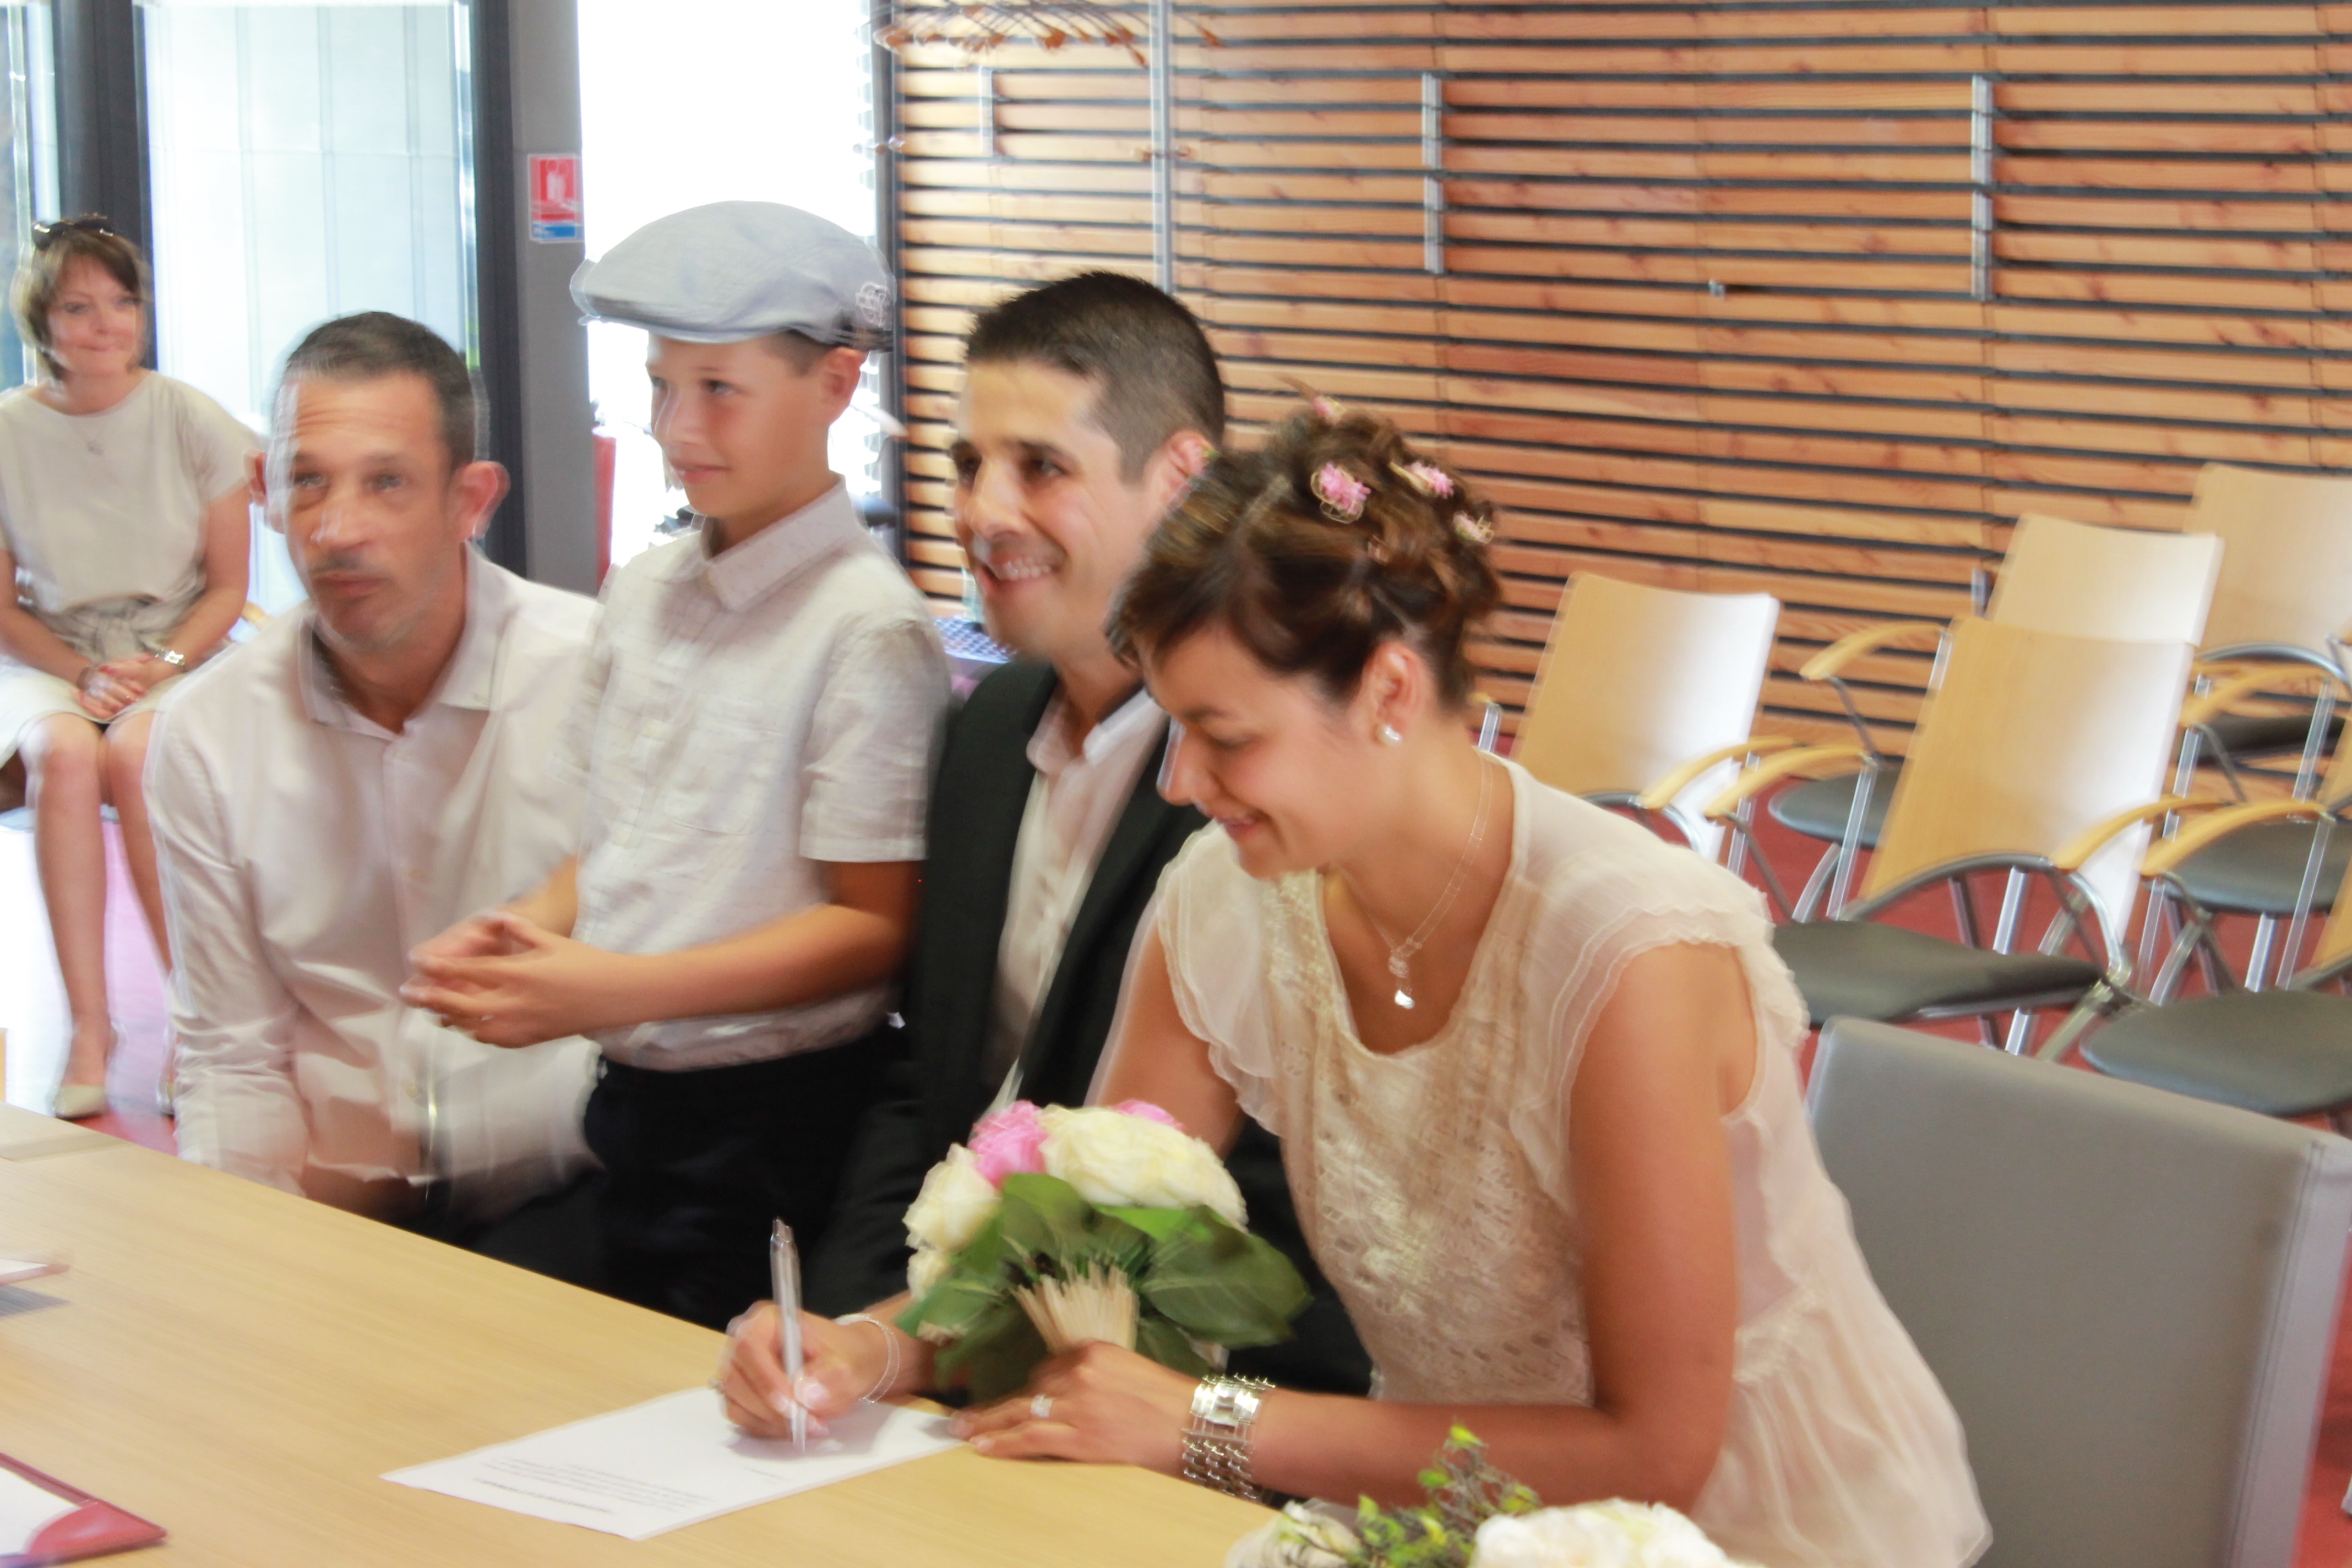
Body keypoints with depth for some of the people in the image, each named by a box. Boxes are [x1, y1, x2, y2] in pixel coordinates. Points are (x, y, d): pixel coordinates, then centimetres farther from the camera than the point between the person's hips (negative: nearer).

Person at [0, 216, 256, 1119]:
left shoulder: (192, 423, -2)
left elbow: (228, 587, 3)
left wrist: (161, 667, -13)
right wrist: (84, 676, -12)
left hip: (178, 661, 0)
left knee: (138, 753, -33)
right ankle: (88, 1025, -32)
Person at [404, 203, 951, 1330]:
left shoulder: (868, 631, -14)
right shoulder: (645, 592, 9)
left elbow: (873, 927, -16)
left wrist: (617, 989, -21)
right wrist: (523, 935, -3)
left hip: (773, 1131, -7)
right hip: (629, 1101, 7)